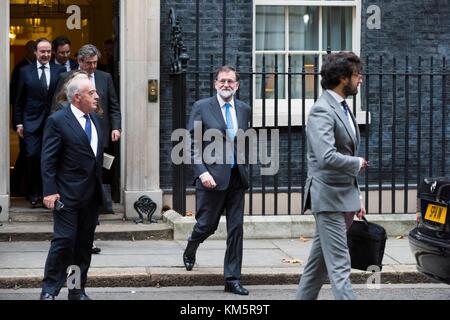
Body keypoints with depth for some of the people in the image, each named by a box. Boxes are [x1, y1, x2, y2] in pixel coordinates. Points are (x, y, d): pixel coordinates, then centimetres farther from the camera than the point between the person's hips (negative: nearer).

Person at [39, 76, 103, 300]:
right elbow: (48, 160, -11)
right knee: (64, 241, -7)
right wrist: (50, 191, -17)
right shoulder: (57, 121, -9)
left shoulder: (95, 119, 13)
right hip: (68, 195, -7)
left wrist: (100, 187, 15)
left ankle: (78, 291, 20)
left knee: (84, 244, 11)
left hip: (92, 195, 7)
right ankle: (49, 290, 4)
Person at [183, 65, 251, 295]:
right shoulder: (201, 107, -2)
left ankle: (232, 279, 10)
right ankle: (190, 251, 40)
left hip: (237, 177, 4)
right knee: (207, 224, 6)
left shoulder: (244, 110, 10)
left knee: (236, 229, 3)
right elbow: (193, 144, -5)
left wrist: (244, 169, 10)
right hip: (212, 177, -4)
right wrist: (202, 172, -15)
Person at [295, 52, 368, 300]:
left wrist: (357, 198, 20)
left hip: (344, 197, 9)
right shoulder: (322, 110, -16)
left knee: (319, 261, 17)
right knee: (339, 266, -8)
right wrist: (357, 163, -12)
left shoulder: (343, 109, 15)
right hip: (328, 198, -9)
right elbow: (327, 157, -29)